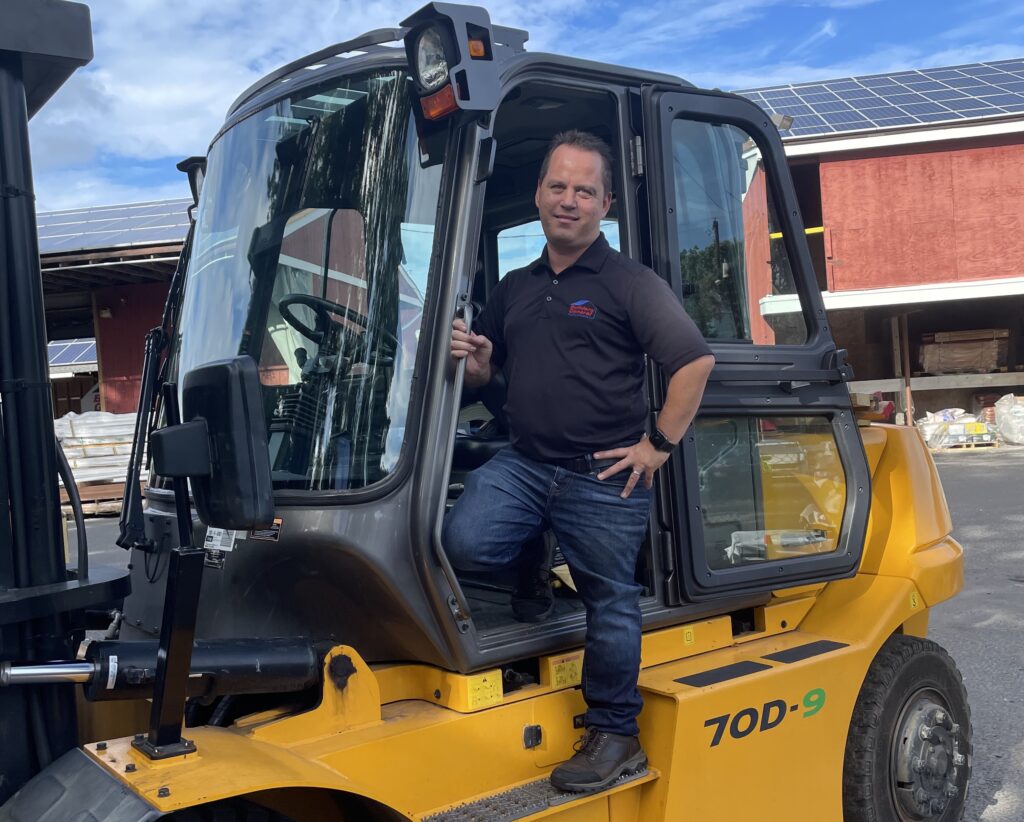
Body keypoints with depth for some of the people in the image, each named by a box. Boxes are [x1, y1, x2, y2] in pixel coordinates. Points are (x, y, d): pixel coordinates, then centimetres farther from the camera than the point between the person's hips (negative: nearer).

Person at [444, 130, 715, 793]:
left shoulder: (631, 283, -4)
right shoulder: (515, 288, 16)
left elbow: (695, 360, -11)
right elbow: (487, 373, 23)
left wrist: (660, 445, -12)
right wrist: (473, 357, -1)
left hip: (603, 477, -4)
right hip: (522, 463, 5)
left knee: (611, 605, 7)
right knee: (463, 544, -22)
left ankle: (615, 735, 26)